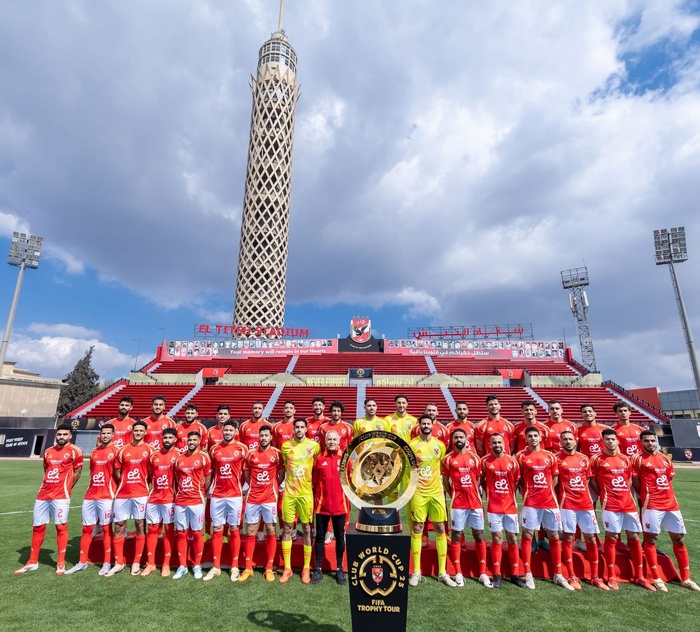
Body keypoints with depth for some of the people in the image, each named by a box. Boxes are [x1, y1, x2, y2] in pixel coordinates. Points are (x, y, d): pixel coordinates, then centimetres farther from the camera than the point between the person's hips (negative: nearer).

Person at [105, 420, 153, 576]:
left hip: (141, 493, -2)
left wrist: (145, 484, 1)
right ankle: (119, 563, 19)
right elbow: (117, 472, 11)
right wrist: (125, 484, 6)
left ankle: (136, 563, 15)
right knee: (118, 526, 6)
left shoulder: (149, 450, -1)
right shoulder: (123, 451, 6)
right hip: (123, 493, 3)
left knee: (140, 525, 4)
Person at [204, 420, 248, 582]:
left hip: (235, 495, -2)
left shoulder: (242, 448, -4)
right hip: (217, 495, 2)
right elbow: (211, 471, 13)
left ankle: (234, 567, 18)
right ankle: (215, 567, 19)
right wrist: (207, 489, 9)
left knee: (234, 530, 6)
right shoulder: (214, 449, 3)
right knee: (217, 530, 8)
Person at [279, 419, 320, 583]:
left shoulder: (314, 445, -5)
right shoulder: (285, 446, 0)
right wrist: (282, 485, 13)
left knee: (307, 529, 6)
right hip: (289, 493, 2)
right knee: (287, 529, 7)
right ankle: (287, 568, 20)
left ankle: (306, 569, 19)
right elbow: (283, 467, 13)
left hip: (306, 494, -1)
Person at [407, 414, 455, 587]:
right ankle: (416, 572, 14)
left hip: (436, 491, 3)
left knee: (440, 529, 6)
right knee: (417, 528, 3)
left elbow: (443, 467, 12)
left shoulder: (440, 445, 2)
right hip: (418, 492, -2)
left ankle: (442, 572, 17)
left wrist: (443, 486, 8)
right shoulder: (412, 445, -6)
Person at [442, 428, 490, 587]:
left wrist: (473, 494, 5)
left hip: (476, 502, 3)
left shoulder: (474, 458, 5)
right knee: (456, 535, 4)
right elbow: (445, 480, 3)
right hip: (458, 503, -2)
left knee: (479, 535, 8)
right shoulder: (448, 459, -2)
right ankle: (458, 573, 13)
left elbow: (478, 479, 12)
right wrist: (453, 495, 0)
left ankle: (483, 573, 18)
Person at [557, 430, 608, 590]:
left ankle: (595, 577, 19)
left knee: (591, 538, 8)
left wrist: (585, 495, 11)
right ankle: (572, 576, 8)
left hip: (586, 503, 4)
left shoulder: (584, 459, 9)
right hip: (567, 504, -4)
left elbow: (587, 480, 17)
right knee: (568, 537, -1)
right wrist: (561, 496, -7)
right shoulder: (557, 459, -5)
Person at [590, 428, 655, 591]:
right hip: (610, 505, -4)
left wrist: (624, 494, 11)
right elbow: (593, 480, 1)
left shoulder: (626, 459, 9)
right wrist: (604, 495, 1)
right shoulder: (597, 460, -4)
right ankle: (611, 576, 10)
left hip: (628, 504, 5)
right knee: (611, 538, 0)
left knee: (634, 537, 8)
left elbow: (629, 481, 19)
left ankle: (639, 577, 21)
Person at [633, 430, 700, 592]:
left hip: (671, 504, 6)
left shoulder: (665, 459, 12)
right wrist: (646, 497, 2)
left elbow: (669, 480, 19)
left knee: (679, 539, 11)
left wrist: (666, 496, 15)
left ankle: (685, 578, 23)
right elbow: (635, 483, -4)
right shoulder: (638, 459, -5)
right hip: (652, 505, -6)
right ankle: (656, 578, 6)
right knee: (650, 539, -2)